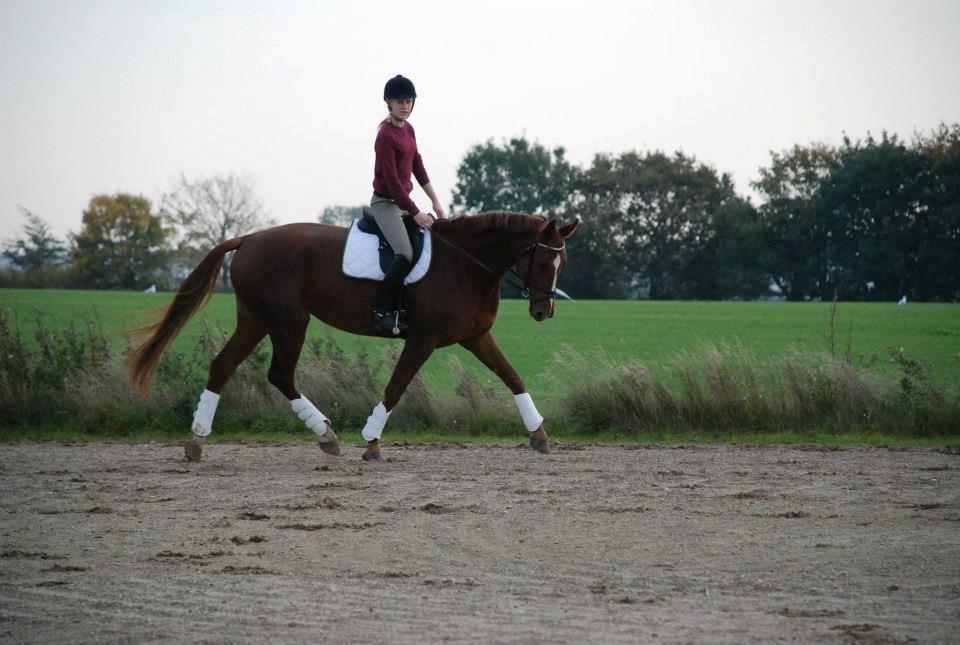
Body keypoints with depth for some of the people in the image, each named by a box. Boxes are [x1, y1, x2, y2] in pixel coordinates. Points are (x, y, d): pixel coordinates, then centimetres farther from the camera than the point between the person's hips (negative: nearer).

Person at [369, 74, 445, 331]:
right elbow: (391, 180, -20)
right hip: (386, 202, -10)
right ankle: (382, 311, -22)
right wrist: (415, 213, -20)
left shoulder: (408, 129, 10)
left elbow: (418, 167, 16)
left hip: (404, 200, 10)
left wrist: (435, 202, 13)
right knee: (406, 254, -27)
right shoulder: (386, 135, -17)